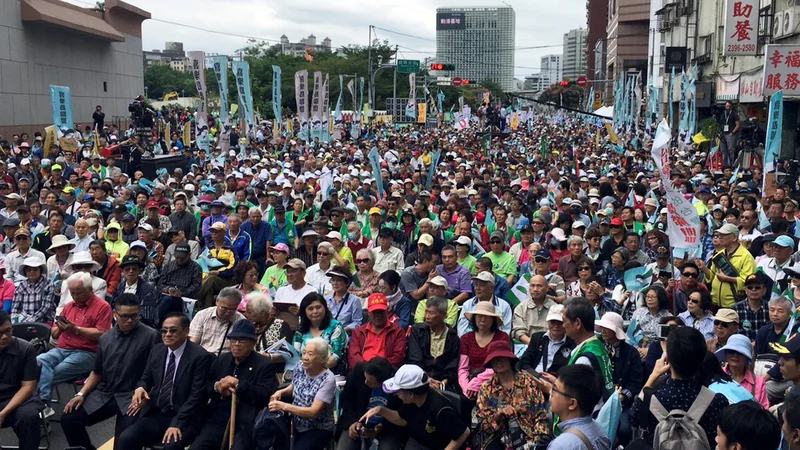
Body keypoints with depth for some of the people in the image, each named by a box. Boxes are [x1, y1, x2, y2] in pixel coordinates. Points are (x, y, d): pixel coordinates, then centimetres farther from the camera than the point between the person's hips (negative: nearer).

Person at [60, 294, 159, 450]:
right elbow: (97, 372, 18)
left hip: (131, 396, -6)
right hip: (103, 394, 6)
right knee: (68, 419, -5)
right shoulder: (105, 338, 10)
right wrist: (81, 394, 5)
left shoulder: (150, 336, -8)